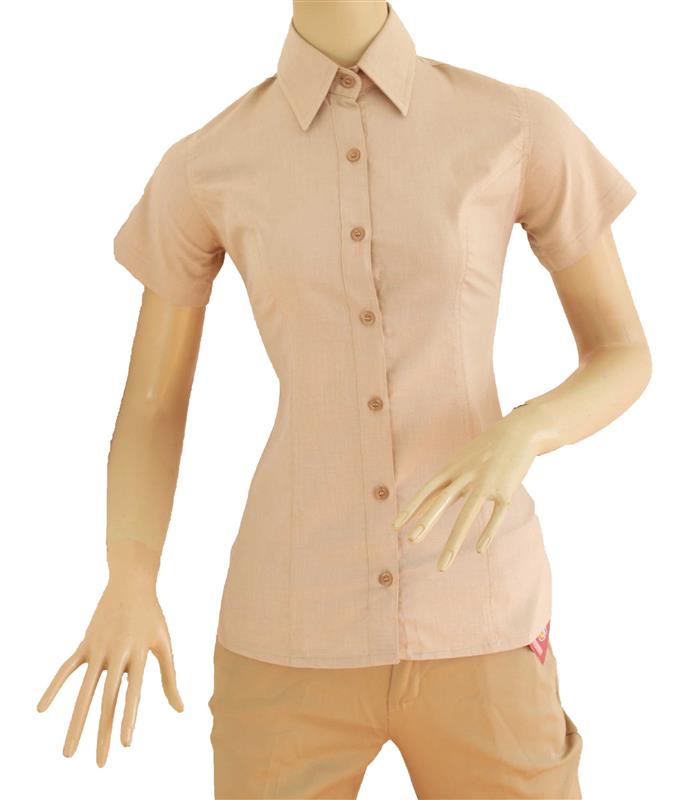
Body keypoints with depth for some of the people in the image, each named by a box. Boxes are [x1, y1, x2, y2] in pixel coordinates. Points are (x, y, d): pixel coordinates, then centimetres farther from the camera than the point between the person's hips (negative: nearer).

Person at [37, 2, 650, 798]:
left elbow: (626, 357, 4)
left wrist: (518, 439, -20)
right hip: (299, 629, 1)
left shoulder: (521, 128, -2)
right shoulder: (204, 168, 1)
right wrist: (128, 590, -12)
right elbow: (149, 410, 8)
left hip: (472, 623, 0)